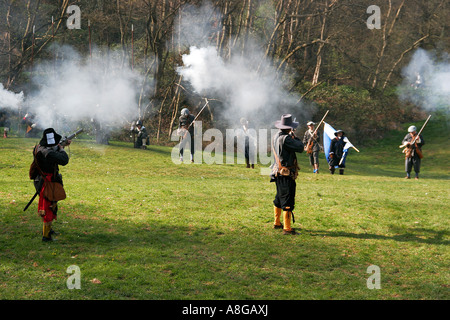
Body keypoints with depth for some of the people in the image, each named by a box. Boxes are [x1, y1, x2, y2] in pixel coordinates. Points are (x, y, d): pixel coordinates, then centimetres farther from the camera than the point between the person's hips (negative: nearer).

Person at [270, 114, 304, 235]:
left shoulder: (276, 137, 9)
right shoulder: (285, 139, -20)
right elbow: (300, 147, -16)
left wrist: (291, 137, 14)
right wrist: (295, 137, -1)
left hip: (278, 173, 10)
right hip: (286, 174, -10)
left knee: (279, 198, 21)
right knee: (288, 201, -7)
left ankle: (277, 223, 33)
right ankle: (287, 228, -7)